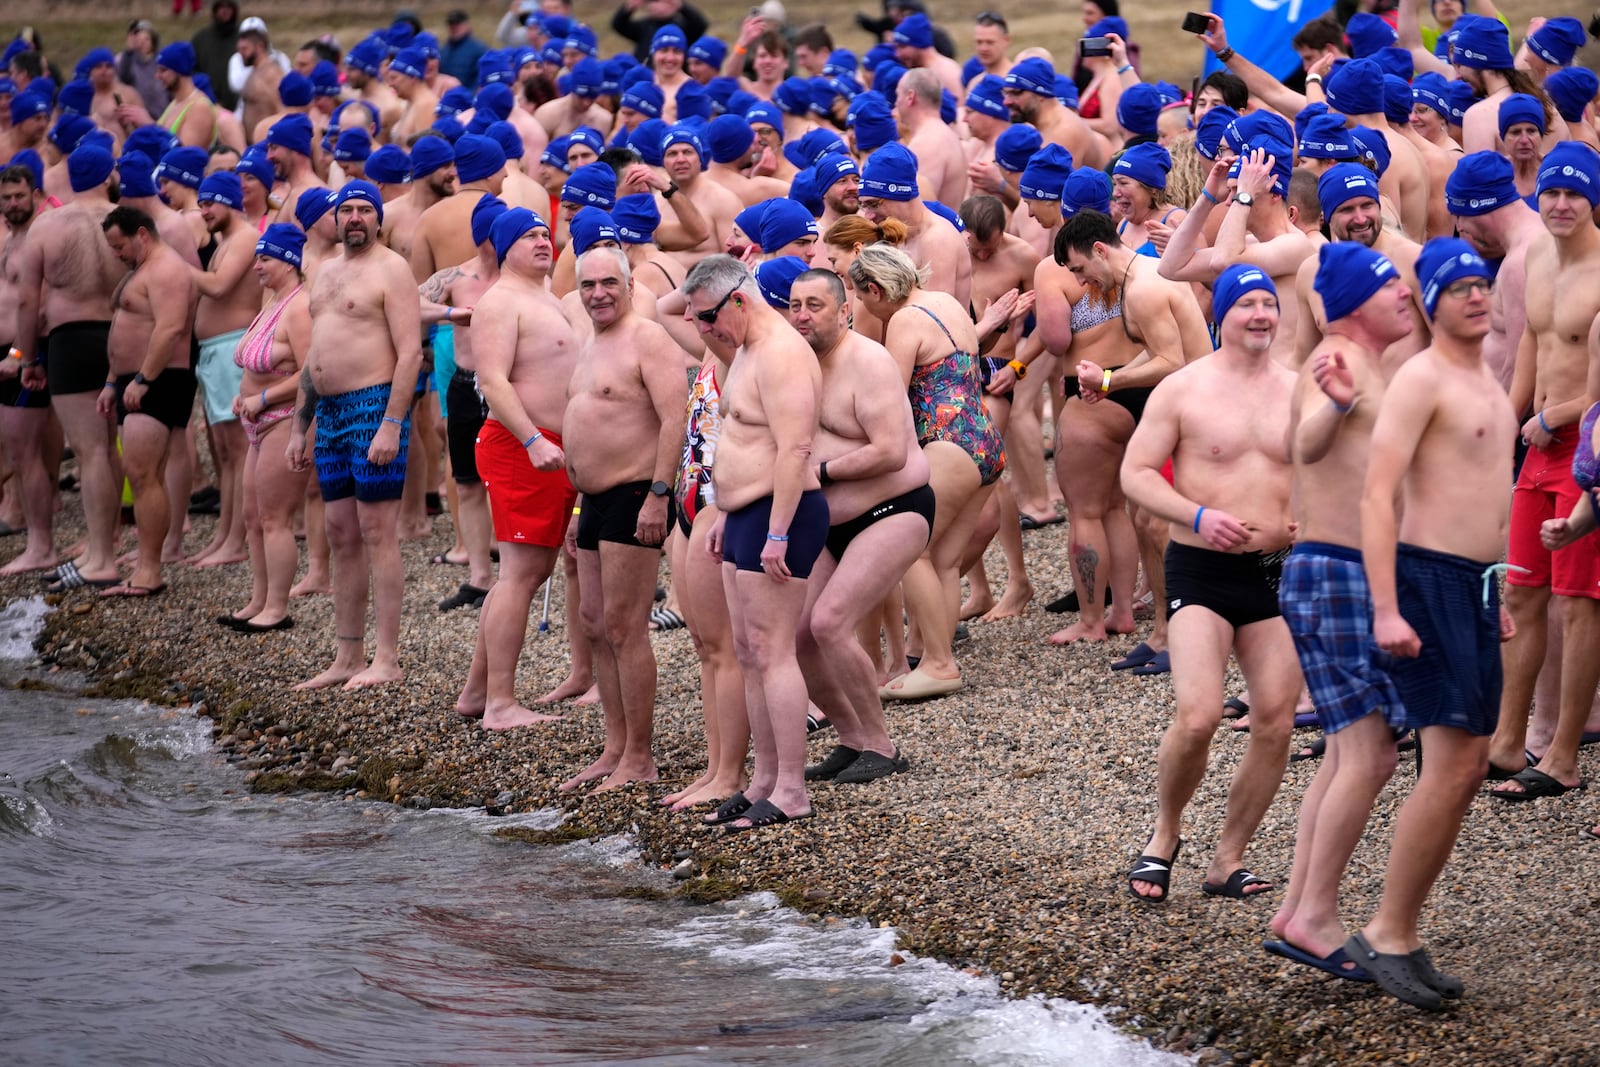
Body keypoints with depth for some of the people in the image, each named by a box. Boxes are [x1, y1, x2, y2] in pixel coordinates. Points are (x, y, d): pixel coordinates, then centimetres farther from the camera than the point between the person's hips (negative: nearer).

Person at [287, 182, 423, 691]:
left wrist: (392, 423, -21)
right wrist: (299, 427, 20)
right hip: (329, 412, 8)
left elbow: (410, 352, -14)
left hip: (374, 406, -8)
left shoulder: (390, 268, -7)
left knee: (377, 533, -8)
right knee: (341, 536, 8)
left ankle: (386, 660, -6)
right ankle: (347, 658, 13)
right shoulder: (327, 273, 19)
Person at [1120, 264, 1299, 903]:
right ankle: (1164, 837, 7)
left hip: (1278, 570, 4)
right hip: (1201, 569, -4)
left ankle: (1229, 861, 11)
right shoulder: (1183, 389, -2)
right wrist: (1199, 516, -19)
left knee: (1275, 724, -2)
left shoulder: (1299, 392, 8)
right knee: (1198, 715, -18)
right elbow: (1135, 473, -5)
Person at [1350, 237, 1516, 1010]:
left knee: (1470, 765, 8)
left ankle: (1400, 933, 13)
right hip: (1430, 579, -9)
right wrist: (1385, 610, -25)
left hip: (1475, 585, 9)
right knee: (1450, 765, -13)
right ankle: (1387, 937, -5)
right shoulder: (1421, 378, -11)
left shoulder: (1488, 385, 18)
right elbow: (1377, 495, -18)